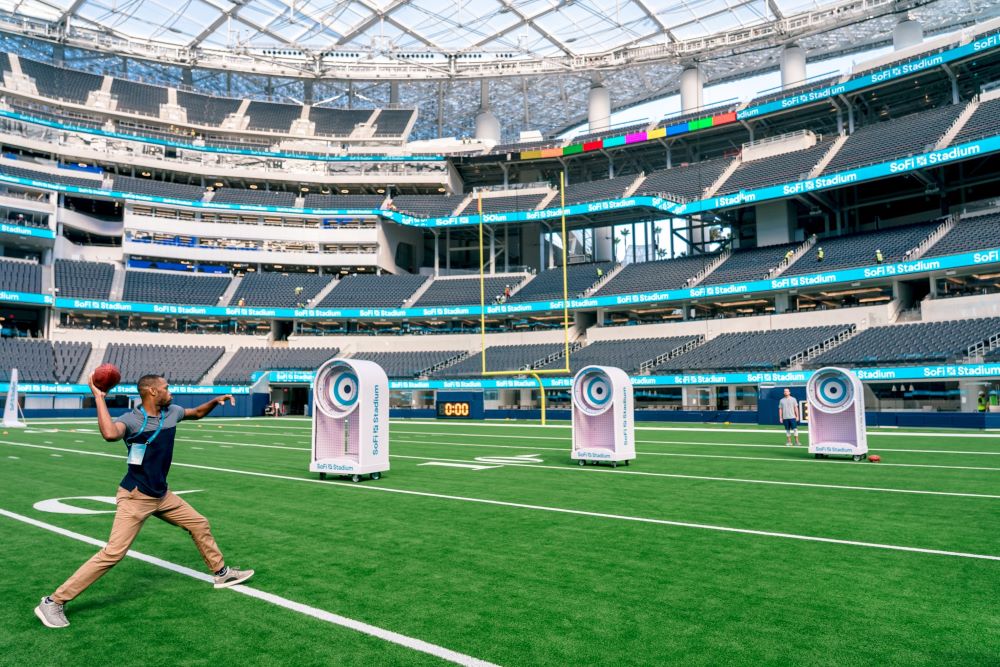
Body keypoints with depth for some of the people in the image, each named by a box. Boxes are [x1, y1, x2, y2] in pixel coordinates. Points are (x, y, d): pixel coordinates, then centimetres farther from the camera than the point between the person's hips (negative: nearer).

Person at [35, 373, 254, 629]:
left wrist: (215, 401, 3)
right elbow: (110, 434, -45)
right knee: (113, 553, -14)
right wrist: (99, 397, -36)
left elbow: (196, 413, 21)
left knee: (200, 524, 13)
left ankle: (221, 573, 31)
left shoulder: (172, 412, 0)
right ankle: (53, 602, -1)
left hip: (162, 495, 7)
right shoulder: (131, 420, -21)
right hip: (135, 497, -7)